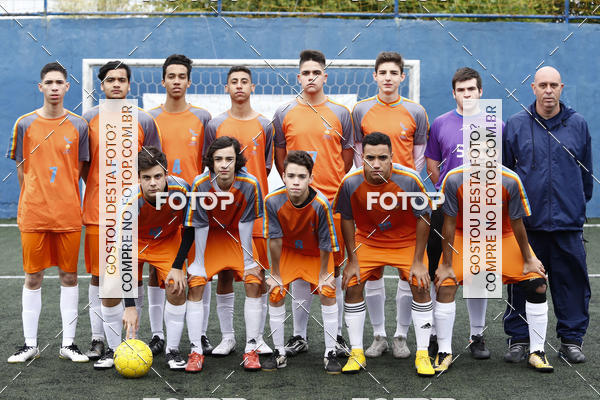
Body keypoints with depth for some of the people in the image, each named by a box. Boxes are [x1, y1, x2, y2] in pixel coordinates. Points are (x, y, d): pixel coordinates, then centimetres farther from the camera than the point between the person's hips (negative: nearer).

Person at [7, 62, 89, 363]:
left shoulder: (78, 125, 4)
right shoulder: (25, 124, 2)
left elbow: (79, 169, 8)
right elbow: (22, 169, 7)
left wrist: (66, 198, 2)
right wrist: (34, 200, 3)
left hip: (68, 214, 1)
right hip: (33, 214, -1)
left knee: (69, 276, 5)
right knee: (33, 278, 4)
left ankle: (68, 344, 13)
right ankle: (30, 344, 13)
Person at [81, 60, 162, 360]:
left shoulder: (144, 121, 4)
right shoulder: (88, 119, 6)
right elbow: (83, 164, 12)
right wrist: (100, 189, 3)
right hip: (97, 211, 1)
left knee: (134, 274, 3)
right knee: (97, 274, 3)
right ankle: (97, 338, 11)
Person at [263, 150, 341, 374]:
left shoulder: (320, 204, -33)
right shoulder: (273, 201, -27)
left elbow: (326, 242, -20)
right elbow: (275, 239, -16)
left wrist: (323, 274, -11)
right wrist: (276, 274, -9)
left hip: (317, 254, -2)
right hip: (288, 251, 2)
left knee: (328, 294, -13)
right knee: (275, 294, -5)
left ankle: (330, 353, 0)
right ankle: (279, 353, 9)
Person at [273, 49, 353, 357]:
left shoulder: (340, 113, 7)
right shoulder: (284, 114, 7)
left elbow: (347, 156, 11)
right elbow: (279, 156, 12)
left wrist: (337, 188, 5)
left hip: (333, 202, 0)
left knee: (333, 267, 4)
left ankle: (336, 334, 13)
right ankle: (299, 335, 14)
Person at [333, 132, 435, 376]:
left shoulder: (409, 180, -27)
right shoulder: (350, 183, -22)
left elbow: (423, 217, -13)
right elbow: (347, 219, -5)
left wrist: (418, 261, -13)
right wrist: (352, 261, -6)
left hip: (407, 241, -1)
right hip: (367, 241, 1)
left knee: (421, 288, -12)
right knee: (352, 287, -8)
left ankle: (422, 355, 0)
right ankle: (357, 353, 7)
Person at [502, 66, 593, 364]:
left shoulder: (577, 124, 7)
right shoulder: (516, 125, 3)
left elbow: (586, 172, 16)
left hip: (568, 224, 1)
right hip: (527, 221, -1)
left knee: (572, 282, 5)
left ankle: (571, 340, 17)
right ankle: (518, 339, 16)